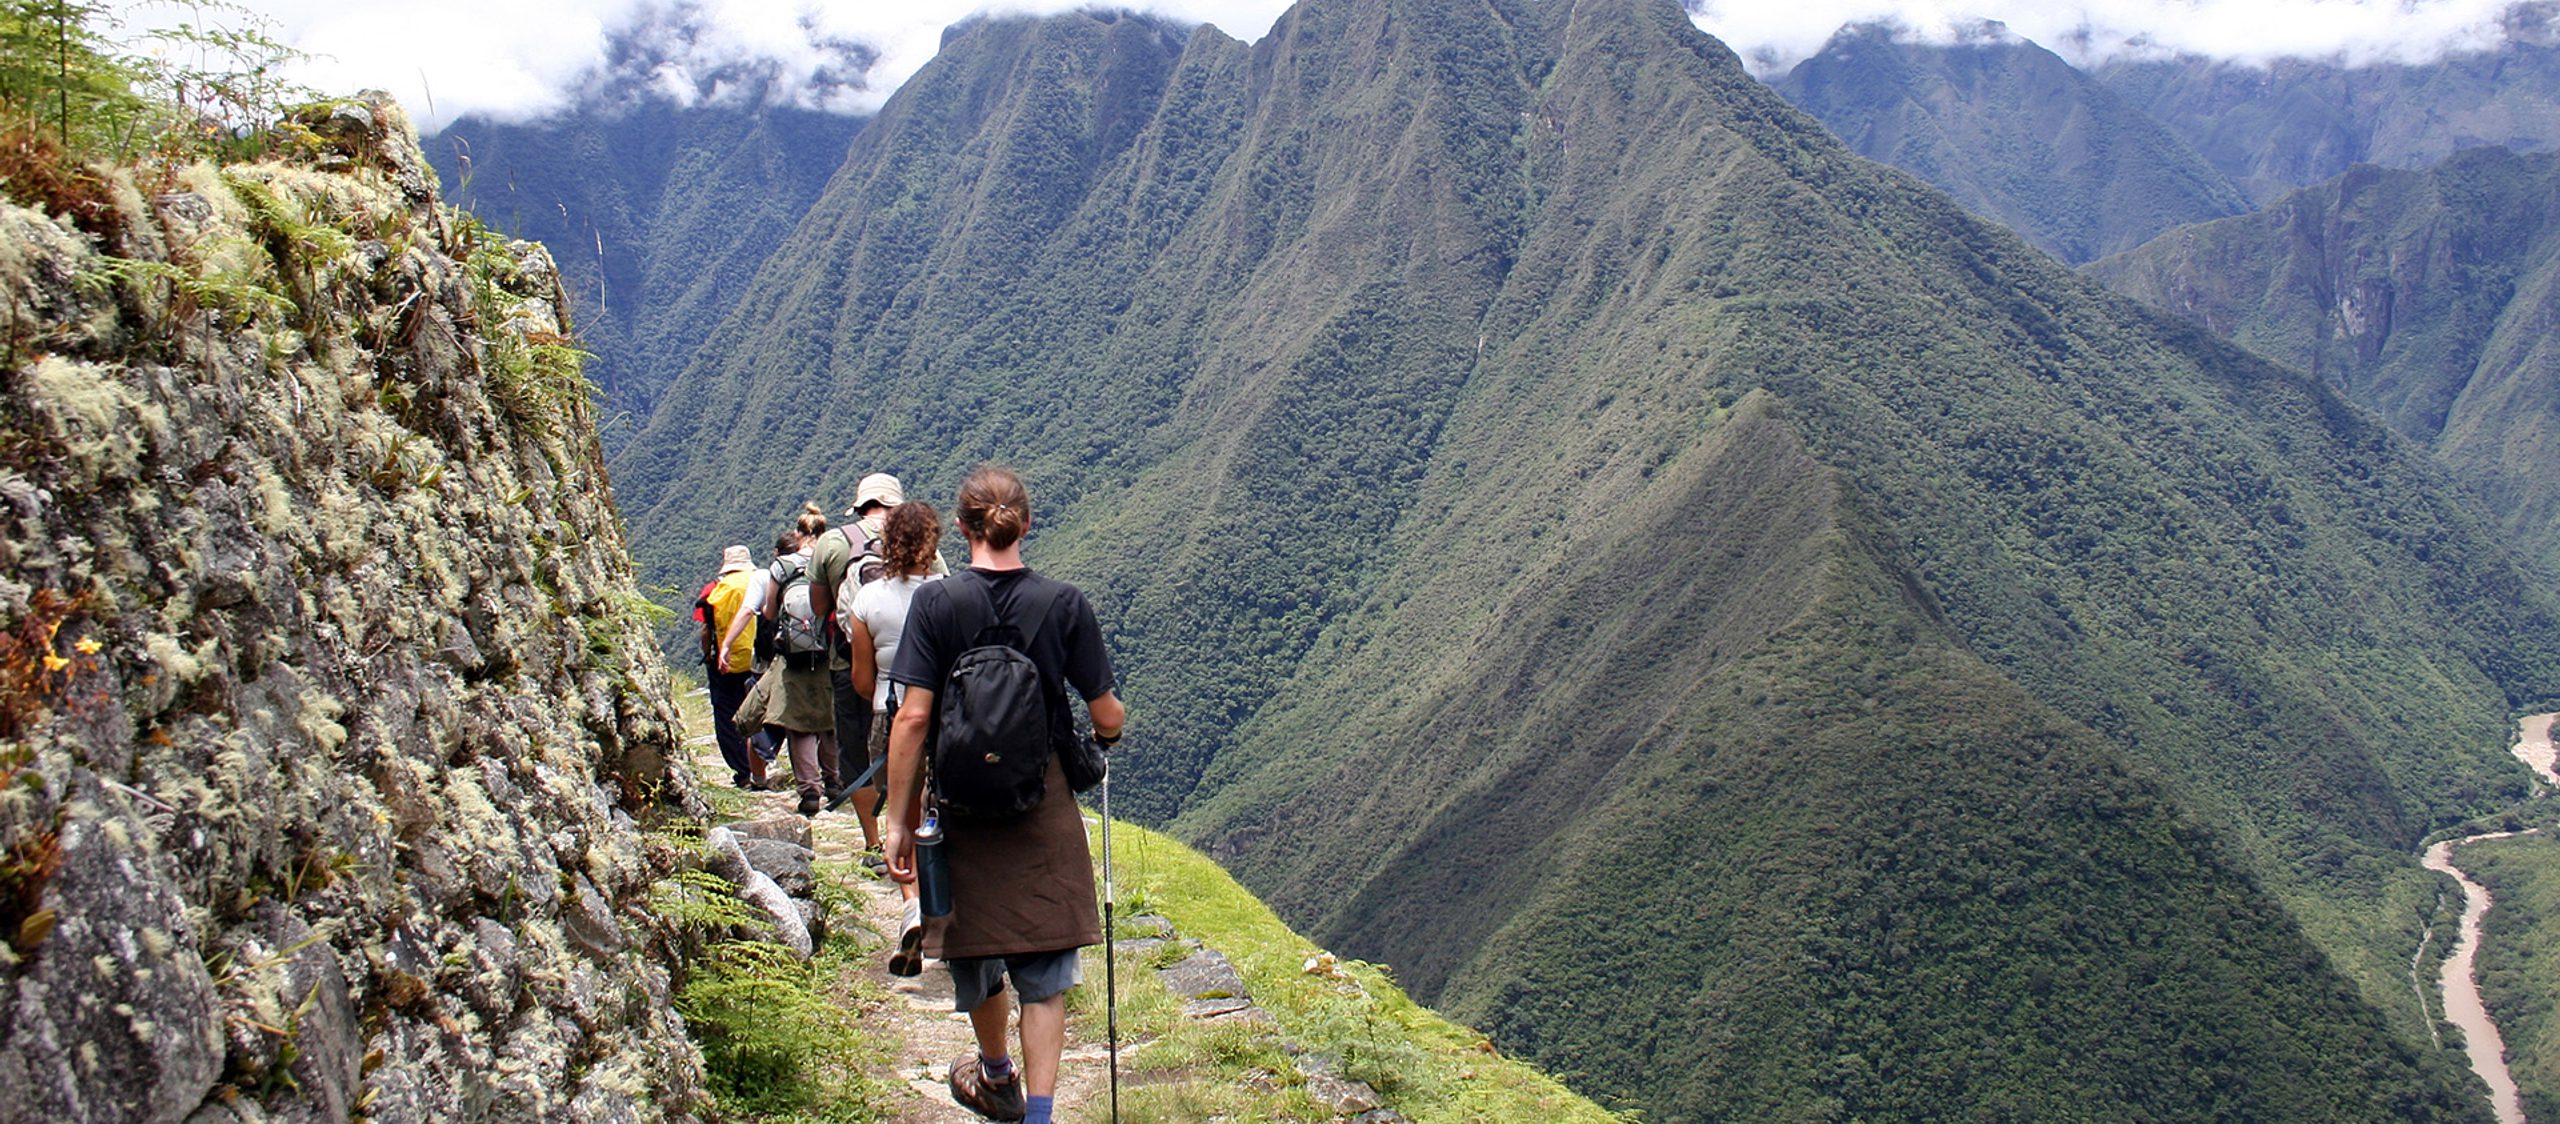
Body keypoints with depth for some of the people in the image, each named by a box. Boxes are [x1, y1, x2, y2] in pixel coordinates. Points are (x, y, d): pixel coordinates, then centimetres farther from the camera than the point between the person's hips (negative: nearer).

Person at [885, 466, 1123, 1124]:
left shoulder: (935, 603, -8)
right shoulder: (1065, 604, -7)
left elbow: (913, 716, -13)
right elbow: (1107, 717, -4)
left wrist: (900, 823, -7)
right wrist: (1106, 734, 21)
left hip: (961, 808, 1)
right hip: (1045, 812, 0)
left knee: (975, 957, 22)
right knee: (1044, 976, 9)